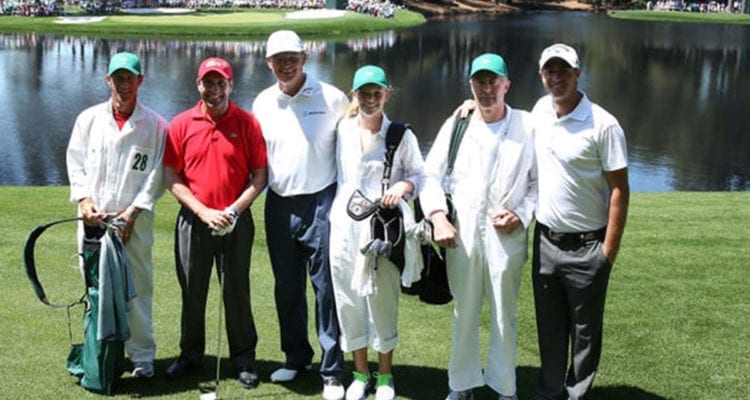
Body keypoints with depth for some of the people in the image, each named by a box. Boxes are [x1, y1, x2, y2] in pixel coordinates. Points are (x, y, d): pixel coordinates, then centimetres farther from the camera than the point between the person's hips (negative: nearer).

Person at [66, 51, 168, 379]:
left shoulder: (155, 125, 1)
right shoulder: (88, 119, 9)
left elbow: (155, 176, -1)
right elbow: (75, 162, 9)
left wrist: (132, 212, -9)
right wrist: (84, 199, -5)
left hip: (135, 220, -2)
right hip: (93, 218, 2)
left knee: (137, 287, -2)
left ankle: (142, 355, 8)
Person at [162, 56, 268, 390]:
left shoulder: (247, 123, -2)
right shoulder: (182, 124, 1)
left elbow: (260, 176, -2)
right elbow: (172, 178, 0)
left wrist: (234, 210, -13)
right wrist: (204, 212, -10)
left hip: (236, 222, -1)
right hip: (193, 221, 1)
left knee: (237, 292, 5)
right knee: (192, 291, 11)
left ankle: (244, 359, 17)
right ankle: (190, 354, 26)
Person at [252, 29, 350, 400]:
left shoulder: (331, 98, -6)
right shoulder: (262, 103, 6)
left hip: (321, 202, -4)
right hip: (279, 203, 4)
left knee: (326, 286, -2)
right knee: (287, 286, 13)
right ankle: (296, 357, 29)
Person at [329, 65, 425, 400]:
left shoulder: (401, 135, -2)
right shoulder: (343, 130, 5)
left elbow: (420, 174, 1)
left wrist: (403, 186, -18)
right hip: (346, 225, 3)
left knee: (382, 299, 2)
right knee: (349, 297, 6)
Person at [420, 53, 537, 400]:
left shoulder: (527, 127, 0)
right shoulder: (456, 124, 4)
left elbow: (539, 181, 6)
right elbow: (432, 174, 4)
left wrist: (522, 214, -9)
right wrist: (438, 216, -9)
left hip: (506, 235, -1)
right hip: (461, 233, 1)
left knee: (504, 315, 8)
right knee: (464, 313, 12)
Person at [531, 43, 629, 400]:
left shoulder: (603, 125, -15)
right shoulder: (540, 110, 3)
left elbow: (619, 190, -13)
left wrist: (609, 250, -14)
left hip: (586, 246, -5)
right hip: (545, 239, 5)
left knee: (585, 329, 8)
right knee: (549, 325, 16)